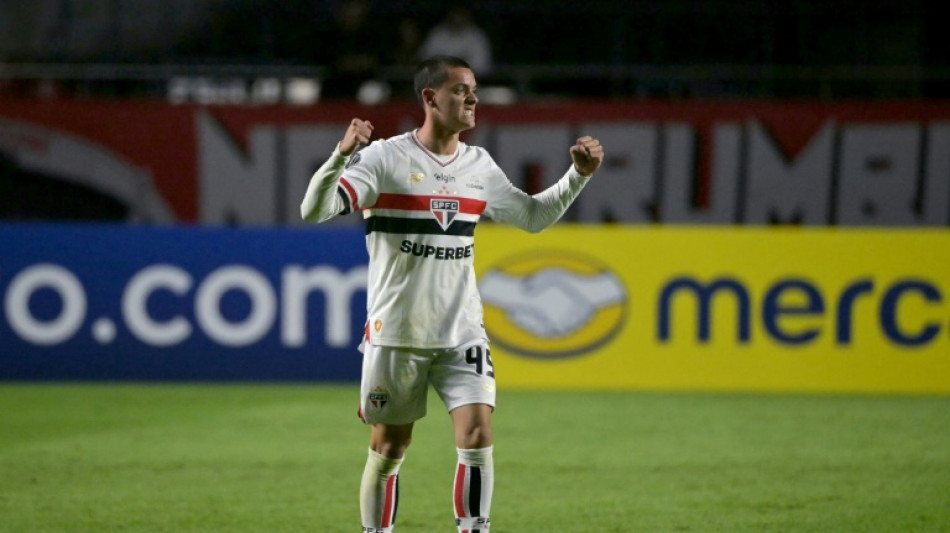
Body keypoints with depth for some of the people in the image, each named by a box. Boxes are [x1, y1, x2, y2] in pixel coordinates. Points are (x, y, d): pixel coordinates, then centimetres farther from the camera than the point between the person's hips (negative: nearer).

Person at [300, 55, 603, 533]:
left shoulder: (479, 166, 8)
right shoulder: (386, 158, -8)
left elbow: (533, 215, 22)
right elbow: (314, 211, -17)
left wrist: (578, 175, 8)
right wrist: (342, 155, -33)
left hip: (462, 332, 4)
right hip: (395, 332, -3)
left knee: (478, 437, -12)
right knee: (388, 449, 7)